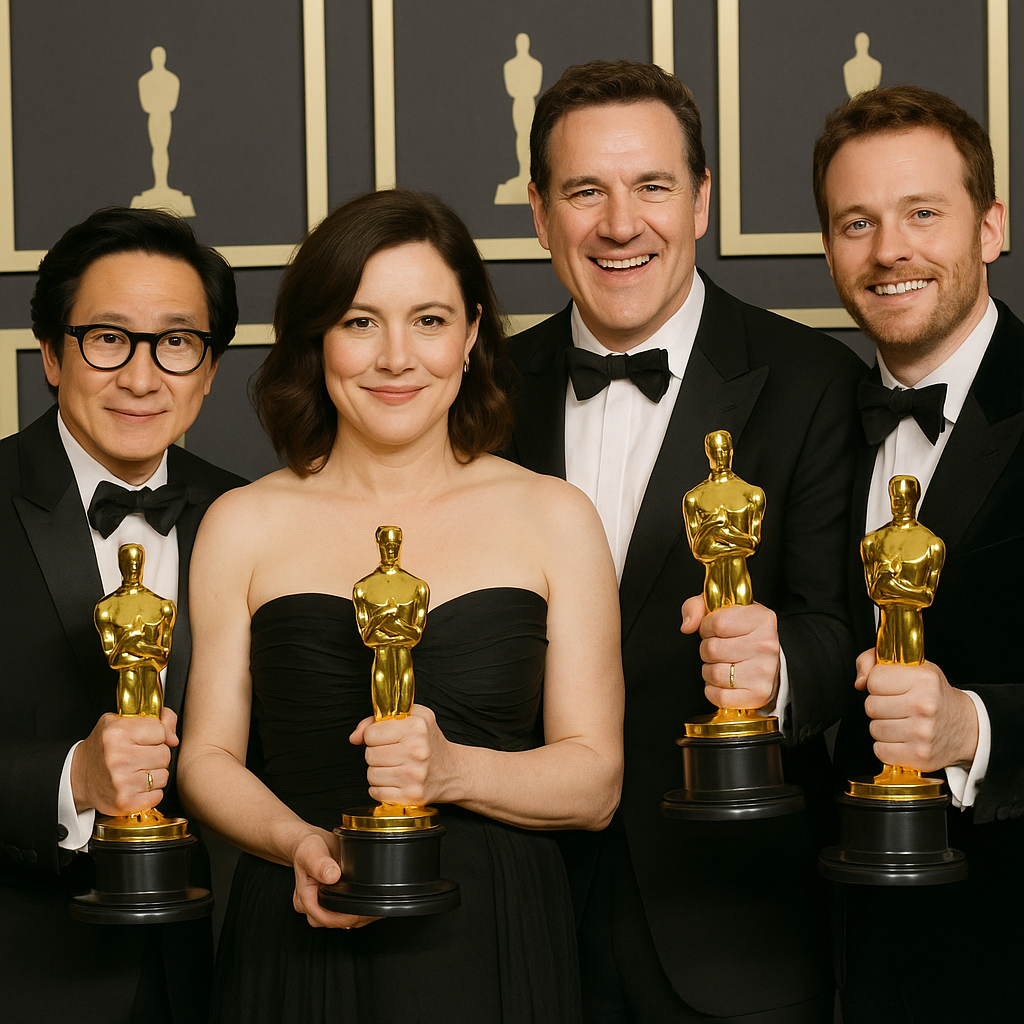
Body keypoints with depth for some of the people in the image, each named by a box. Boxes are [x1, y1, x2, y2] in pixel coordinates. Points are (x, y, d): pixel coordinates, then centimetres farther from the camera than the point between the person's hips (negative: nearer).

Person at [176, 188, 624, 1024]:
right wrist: (299, 844, -15)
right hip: (299, 948, 0)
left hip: (493, 953, 0)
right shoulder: (243, 527, 4)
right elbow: (209, 756, 4)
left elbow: (595, 781, 0)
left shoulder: (553, 518, 3)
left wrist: (451, 770, -17)